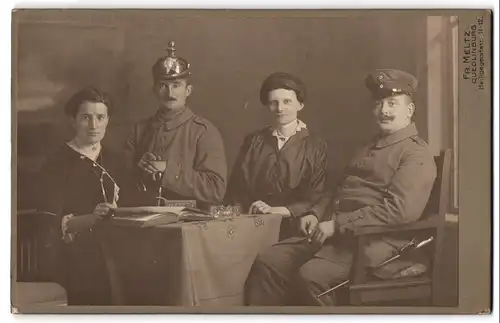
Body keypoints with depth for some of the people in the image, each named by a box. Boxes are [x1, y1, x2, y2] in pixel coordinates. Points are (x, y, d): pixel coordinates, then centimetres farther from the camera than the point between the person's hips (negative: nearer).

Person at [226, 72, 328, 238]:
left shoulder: (316, 147, 5)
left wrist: (280, 210, -15)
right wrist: (249, 206, -7)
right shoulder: (253, 141, 15)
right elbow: (236, 188, 12)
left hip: (292, 227, -2)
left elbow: (316, 197, -2)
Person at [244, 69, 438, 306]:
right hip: (333, 234, 9)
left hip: (372, 242, -8)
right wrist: (315, 215, 8)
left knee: (312, 275, -31)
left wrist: (336, 225, -19)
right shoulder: (370, 148, 24)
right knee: (268, 262, -8)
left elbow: (398, 209, -18)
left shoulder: (416, 155, -5)